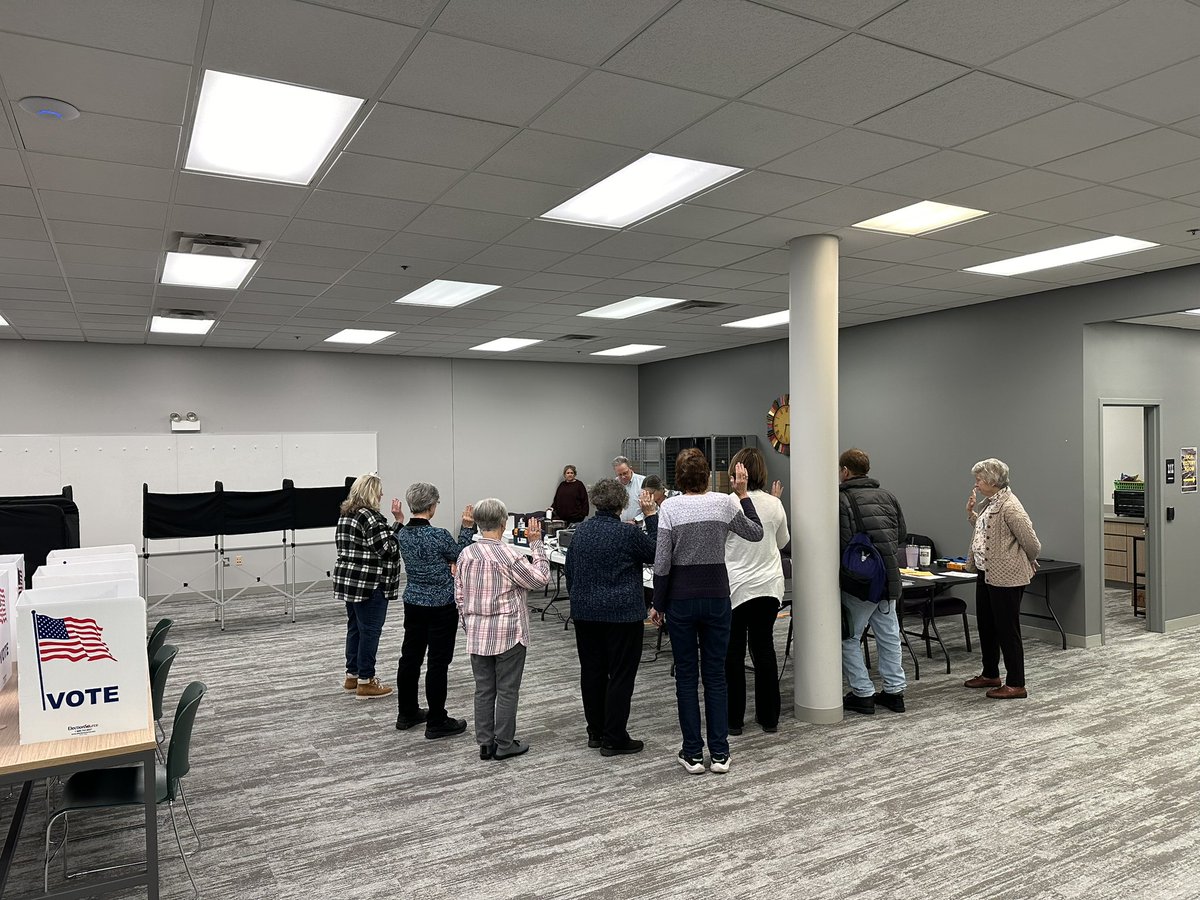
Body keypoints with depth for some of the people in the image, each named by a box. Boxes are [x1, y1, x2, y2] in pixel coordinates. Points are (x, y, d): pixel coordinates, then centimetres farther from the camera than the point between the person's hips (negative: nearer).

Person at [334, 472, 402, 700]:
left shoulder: (346, 514, 11)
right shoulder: (370, 516, -17)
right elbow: (388, 547, -20)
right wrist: (399, 522, -16)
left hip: (347, 580, 10)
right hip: (369, 584, -9)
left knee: (355, 627, 17)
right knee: (370, 630, -2)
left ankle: (352, 675, 26)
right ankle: (365, 682, 4)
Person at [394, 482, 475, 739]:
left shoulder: (403, 533, 1)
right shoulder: (438, 535, -22)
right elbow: (460, 555, -3)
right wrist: (468, 527, -2)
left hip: (413, 603, 7)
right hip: (441, 606, -7)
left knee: (410, 657, 16)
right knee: (438, 662, 1)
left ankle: (406, 713, 29)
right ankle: (437, 723, 10)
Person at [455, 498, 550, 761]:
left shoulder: (465, 555, 0)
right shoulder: (509, 556, -18)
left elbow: (459, 596, 7)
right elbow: (541, 578, -8)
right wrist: (536, 544, -4)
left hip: (477, 635, 5)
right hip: (508, 635, -5)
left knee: (483, 689, 13)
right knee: (507, 690, 7)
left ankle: (485, 744, 21)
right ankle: (504, 744, 15)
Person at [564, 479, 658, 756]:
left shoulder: (581, 531, 4)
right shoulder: (628, 534, -15)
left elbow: (570, 570, 12)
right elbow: (656, 553, 0)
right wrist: (651, 515, -1)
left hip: (585, 611, 6)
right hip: (621, 614, -6)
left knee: (591, 672, 13)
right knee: (620, 675, 2)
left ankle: (595, 732, 23)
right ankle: (613, 739, 6)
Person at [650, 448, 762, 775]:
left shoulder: (670, 508, -10)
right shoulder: (725, 503, -5)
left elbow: (662, 563, -10)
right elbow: (756, 533, 10)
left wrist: (658, 605, 0)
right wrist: (743, 494, 12)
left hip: (681, 597, -2)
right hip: (717, 594, 2)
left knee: (686, 675, 9)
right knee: (715, 674, 11)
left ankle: (693, 754, 14)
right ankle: (720, 753, 15)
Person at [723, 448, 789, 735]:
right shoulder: (774, 504, -2)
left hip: (736, 587, -4)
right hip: (769, 586, 4)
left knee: (733, 653, 8)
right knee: (764, 649, 14)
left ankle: (734, 719, 15)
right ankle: (769, 717, 21)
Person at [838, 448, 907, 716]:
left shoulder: (841, 499, -13)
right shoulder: (888, 496, 8)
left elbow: (841, 542, -19)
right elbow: (902, 534, 13)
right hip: (889, 577, 6)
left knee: (849, 638, 7)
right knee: (889, 636, 16)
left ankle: (863, 694, 9)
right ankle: (894, 691, 23)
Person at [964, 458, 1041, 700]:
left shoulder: (1009, 507, -21)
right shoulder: (989, 503, 8)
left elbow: (1032, 543, -18)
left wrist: (1027, 563, 0)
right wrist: (971, 512, 6)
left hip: (1006, 578, -10)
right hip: (986, 574, 10)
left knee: (1007, 630, 0)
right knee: (986, 626, 19)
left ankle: (1016, 685, 11)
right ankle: (990, 674, 35)